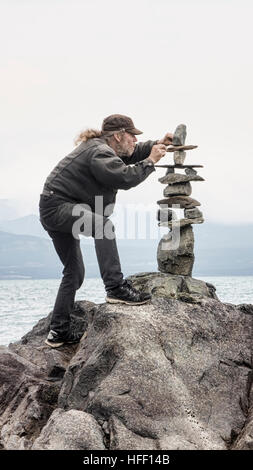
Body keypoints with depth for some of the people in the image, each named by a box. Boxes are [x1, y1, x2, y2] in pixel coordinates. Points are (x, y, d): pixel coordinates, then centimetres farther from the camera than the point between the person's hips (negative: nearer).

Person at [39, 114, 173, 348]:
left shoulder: (101, 147, 14)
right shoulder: (99, 153, -17)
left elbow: (131, 154, 25)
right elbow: (124, 178, -29)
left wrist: (157, 144, 11)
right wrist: (150, 161, -18)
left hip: (53, 212, 11)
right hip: (57, 206, -11)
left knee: (74, 272, 12)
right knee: (103, 225, -34)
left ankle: (59, 332, 18)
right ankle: (116, 288, -36)